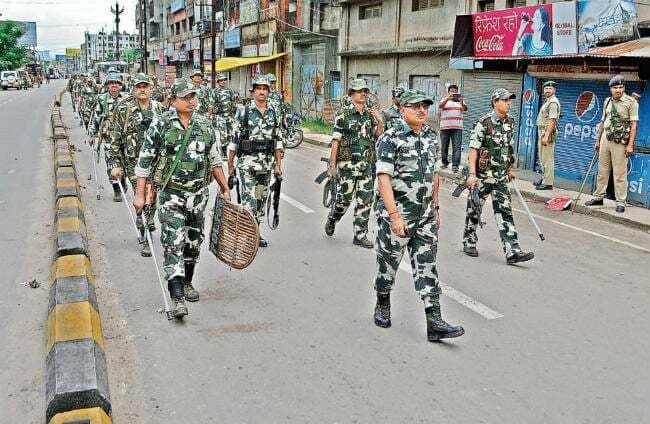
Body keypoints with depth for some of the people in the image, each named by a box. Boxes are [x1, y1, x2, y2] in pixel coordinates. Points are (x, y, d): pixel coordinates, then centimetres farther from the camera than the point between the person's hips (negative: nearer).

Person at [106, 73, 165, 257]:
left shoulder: (159, 109, 9)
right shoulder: (124, 109, -1)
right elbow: (115, 139, 0)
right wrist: (115, 164, -5)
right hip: (134, 160, -3)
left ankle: (145, 223, 32)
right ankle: (146, 240, 1)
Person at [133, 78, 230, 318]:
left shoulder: (205, 126, 6)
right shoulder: (160, 125, -6)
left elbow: (215, 161, 16)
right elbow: (144, 162, -4)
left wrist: (225, 189, 17)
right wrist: (139, 194, -8)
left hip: (199, 195, 4)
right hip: (171, 196, -4)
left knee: (193, 243, 15)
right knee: (173, 245, -11)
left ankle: (187, 283, 36)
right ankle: (177, 299, -14)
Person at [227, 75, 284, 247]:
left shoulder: (275, 113, 8)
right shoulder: (243, 112, -3)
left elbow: (278, 141, 11)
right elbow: (234, 139, 0)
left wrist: (278, 165, 7)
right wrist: (230, 164, 0)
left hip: (267, 162, 4)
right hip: (247, 162, -4)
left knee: (261, 198, 11)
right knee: (249, 198, -10)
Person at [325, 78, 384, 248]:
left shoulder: (370, 113, 9)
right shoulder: (343, 114, -6)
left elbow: (377, 136, 13)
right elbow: (336, 140, -7)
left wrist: (380, 122, -6)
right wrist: (332, 164, -10)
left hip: (367, 164, 5)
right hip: (347, 163, -4)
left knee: (365, 200, 3)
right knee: (344, 198, 3)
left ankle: (360, 235, 10)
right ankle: (332, 219, 33)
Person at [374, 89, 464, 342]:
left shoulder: (432, 138, 9)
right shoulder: (390, 139, -12)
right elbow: (384, 179, -18)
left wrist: (436, 208, 17)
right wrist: (394, 215, -24)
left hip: (426, 217, 5)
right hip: (396, 215, -5)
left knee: (427, 267, 1)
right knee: (388, 264, 11)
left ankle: (434, 323, -1)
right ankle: (382, 306, 34)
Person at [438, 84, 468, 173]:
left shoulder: (460, 100, 13)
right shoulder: (444, 99, 9)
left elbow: (465, 109, -4)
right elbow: (440, 106, -12)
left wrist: (462, 103, -26)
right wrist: (447, 98, -29)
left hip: (457, 127, 0)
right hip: (444, 127, 0)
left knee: (457, 147, -9)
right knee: (444, 146, 9)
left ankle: (455, 165, -13)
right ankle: (444, 162, 25)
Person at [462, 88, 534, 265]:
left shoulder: (510, 122, 7)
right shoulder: (484, 123, -13)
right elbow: (473, 149, -15)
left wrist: (509, 170, 23)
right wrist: (472, 174, -21)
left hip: (501, 176, 5)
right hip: (482, 174, -5)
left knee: (505, 211, -1)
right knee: (474, 209, 9)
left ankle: (512, 252, -5)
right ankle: (469, 242, 27)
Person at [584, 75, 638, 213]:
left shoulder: (631, 102, -5)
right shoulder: (607, 101, 13)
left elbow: (634, 124, -9)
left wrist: (630, 145, -15)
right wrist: (598, 140, 17)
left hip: (620, 142, -6)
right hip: (605, 139, 6)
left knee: (620, 173, -4)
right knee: (602, 170, 11)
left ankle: (621, 202, 2)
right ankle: (598, 197, 21)